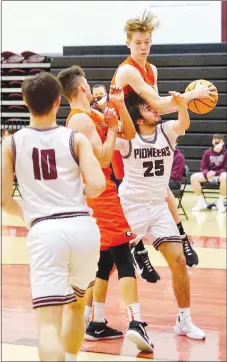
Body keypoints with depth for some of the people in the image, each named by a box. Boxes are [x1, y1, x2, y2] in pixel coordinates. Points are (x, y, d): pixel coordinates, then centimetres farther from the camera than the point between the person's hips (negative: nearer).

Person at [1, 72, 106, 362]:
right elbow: (97, 185, -7)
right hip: (83, 227, 2)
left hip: (44, 231, -2)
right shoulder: (75, 139, 4)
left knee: (48, 323, -8)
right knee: (77, 302, 29)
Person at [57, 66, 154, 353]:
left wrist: (120, 105, 2)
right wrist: (111, 128, -10)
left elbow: (129, 135, 14)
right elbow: (104, 158, -22)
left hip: (98, 195, 10)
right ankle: (135, 324, -23)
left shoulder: (94, 116, 15)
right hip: (100, 195, -10)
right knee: (123, 259, -15)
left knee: (105, 260, 15)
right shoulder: (81, 120, -15)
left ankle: (96, 324, 18)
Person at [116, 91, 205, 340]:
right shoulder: (127, 137, -10)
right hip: (130, 207, -3)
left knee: (178, 261, -4)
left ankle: (184, 320, 8)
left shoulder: (167, 131, -1)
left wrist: (181, 103, -43)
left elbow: (184, 124, -22)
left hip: (158, 208, 3)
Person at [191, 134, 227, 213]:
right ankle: (201, 202, -9)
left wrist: (214, 173, -23)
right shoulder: (207, 153, 4)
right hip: (209, 175, 3)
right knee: (194, 177, -22)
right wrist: (207, 173, -20)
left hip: (220, 175, -3)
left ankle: (220, 202, -21)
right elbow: (203, 168, 4)